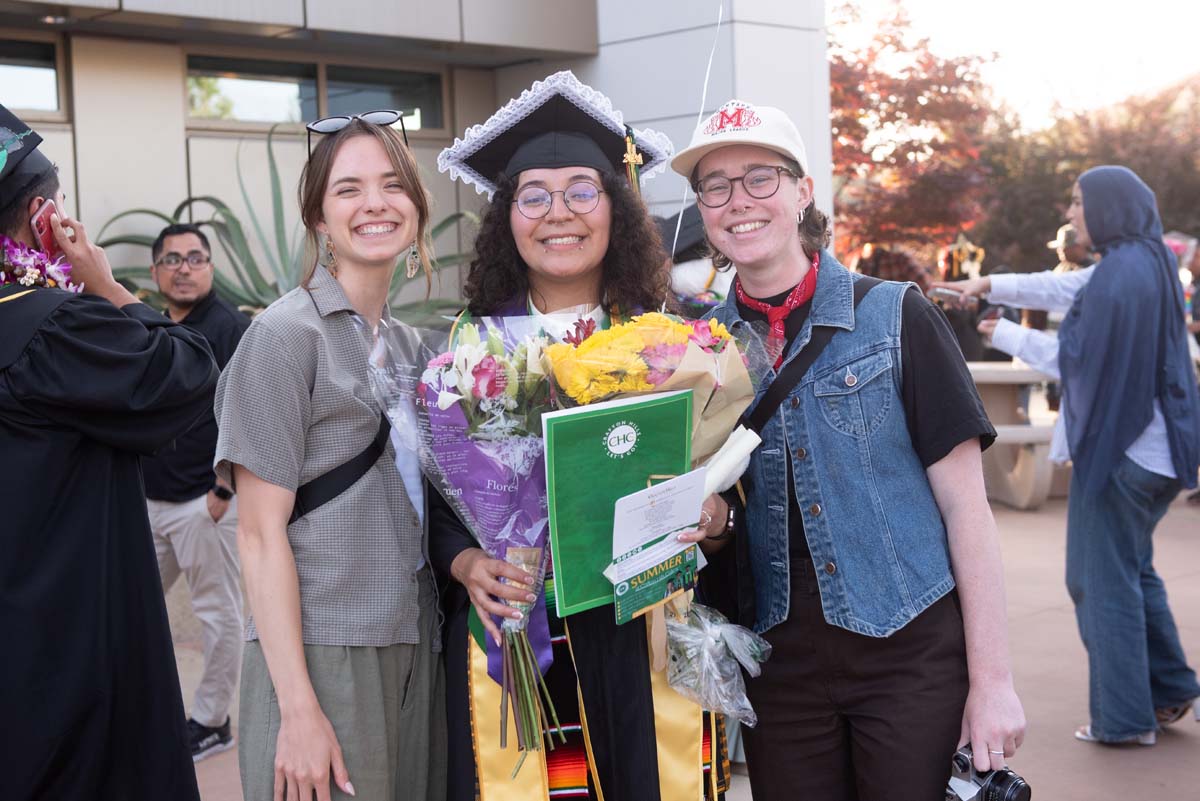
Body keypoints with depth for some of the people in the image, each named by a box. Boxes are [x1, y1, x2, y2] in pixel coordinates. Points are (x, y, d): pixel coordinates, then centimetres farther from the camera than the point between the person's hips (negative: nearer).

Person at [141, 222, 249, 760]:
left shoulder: (232, 329, -8)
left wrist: (224, 490, -16)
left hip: (205, 503, -7)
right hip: (149, 500, 8)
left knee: (218, 614, 3)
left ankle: (211, 722, 14)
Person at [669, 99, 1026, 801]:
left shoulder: (896, 317, -5)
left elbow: (964, 503, -5)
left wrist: (993, 680, -9)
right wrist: (711, 523, -10)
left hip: (913, 655, -3)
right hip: (779, 663, 3)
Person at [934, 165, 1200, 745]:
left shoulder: (1120, 274, -19)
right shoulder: (1144, 263, 10)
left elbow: (1075, 359, -16)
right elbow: (1067, 289, 21)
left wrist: (1006, 336, -2)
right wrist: (992, 285, 23)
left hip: (1116, 449, -9)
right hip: (1153, 449, 9)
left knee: (1104, 579, 0)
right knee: (1132, 570, 21)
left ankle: (1124, 718, 6)